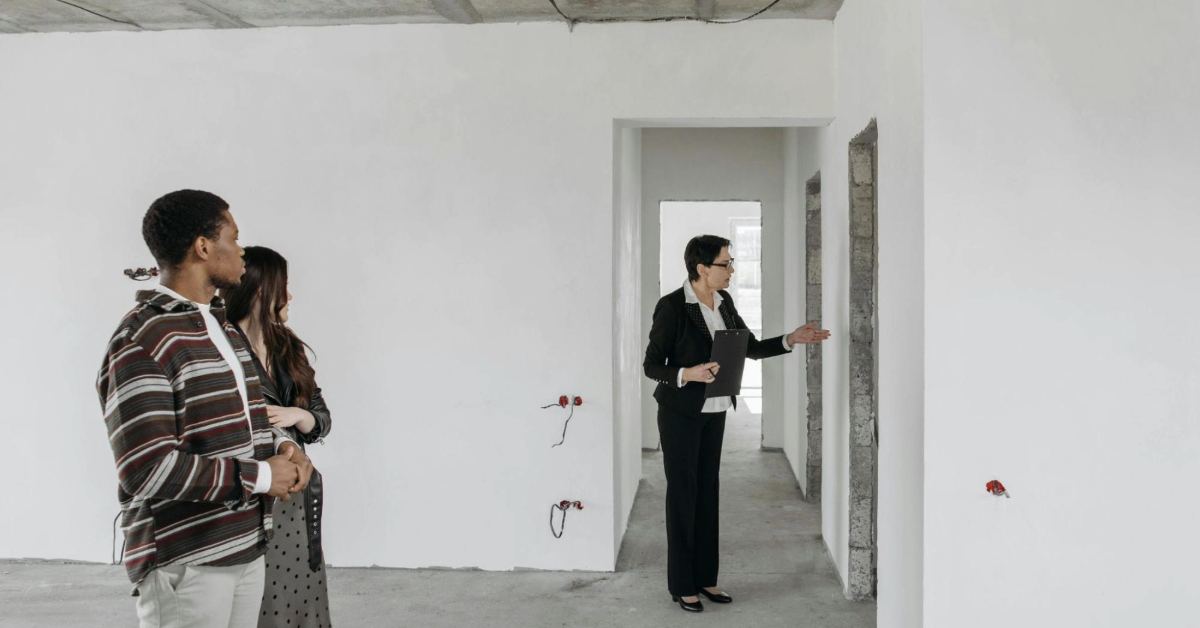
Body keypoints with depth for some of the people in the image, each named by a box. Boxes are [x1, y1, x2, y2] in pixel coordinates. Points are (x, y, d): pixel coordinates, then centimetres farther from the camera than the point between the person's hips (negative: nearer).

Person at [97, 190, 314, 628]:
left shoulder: (223, 327, 14)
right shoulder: (141, 342, -16)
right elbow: (148, 470, -24)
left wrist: (282, 447, -1)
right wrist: (260, 476, -16)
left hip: (248, 549, 8)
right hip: (185, 564, -8)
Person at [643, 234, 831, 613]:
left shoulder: (724, 302, 4)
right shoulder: (671, 306, -17)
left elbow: (751, 348, 9)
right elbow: (651, 366, -14)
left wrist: (792, 340, -3)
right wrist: (687, 374, -30)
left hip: (714, 411, 7)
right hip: (681, 412, -7)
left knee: (708, 491, 11)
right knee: (682, 493, 1)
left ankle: (705, 577, 22)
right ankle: (681, 585, 13)